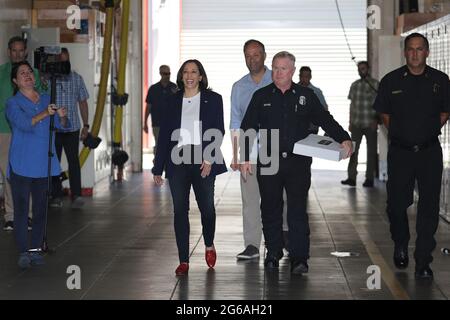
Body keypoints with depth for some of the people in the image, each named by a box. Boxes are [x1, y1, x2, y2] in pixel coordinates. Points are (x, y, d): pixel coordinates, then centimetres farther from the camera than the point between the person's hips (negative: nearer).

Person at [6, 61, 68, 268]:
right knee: (21, 210, -5)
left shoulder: (46, 100, 12)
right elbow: (24, 124, -18)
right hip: (21, 165, -4)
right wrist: (44, 114, -33)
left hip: (44, 164, 4)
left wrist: (62, 117, -14)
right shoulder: (13, 104, -1)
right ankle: (23, 252, -2)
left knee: (41, 209, 7)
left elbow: (61, 126, 9)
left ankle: (35, 249, 15)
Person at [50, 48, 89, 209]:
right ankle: (56, 196, 11)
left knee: (73, 161, -7)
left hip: (72, 128, 1)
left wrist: (86, 125, 9)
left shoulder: (77, 78, 9)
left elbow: (83, 103, 13)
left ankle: (76, 195, -8)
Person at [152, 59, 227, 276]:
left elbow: (218, 131, 0)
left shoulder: (213, 99, 5)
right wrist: (158, 168, 8)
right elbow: (164, 135, 10)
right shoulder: (172, 102, 11)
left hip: (203, 162, -2)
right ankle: (183, 261, 7)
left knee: (207, 207, 0)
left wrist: (209, 159, -14)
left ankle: (209, 245, 30)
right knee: (180, 210, 1)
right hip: (177, 161, 2)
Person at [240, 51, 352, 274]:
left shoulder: (306, 96, 7)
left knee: (298, 210, -5)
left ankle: (299, 258, -3)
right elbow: (247, 128, 8)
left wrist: (343, 139, -7)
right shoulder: (261, 97, 7)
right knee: (270, 210, 7)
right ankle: (273, 254, 20)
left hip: (298, 163, -1)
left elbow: (326, 121, 8)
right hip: (268, 162, 1)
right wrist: (245, 158, 1)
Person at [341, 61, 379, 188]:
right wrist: (350, 122, 12)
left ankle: (369, 178, 10)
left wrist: (376, 120, -11)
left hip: (370, 125, -4)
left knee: (371, 151, 4)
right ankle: (351, 178, 1)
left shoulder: (375, 84, -2)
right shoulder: (354, 85, 10)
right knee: (353, 150, -1)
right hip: (356, 124, 4)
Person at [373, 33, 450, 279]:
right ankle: (400, 245, 34)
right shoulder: (391, 81, 1)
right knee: (397, 203, 6)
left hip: (429, 151, 0)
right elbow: (384, 113, 14)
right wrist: (398, 134, 7)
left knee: (429, 207, -2)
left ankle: (423, 262, 4)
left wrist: (429, 132, 7)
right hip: (400, 151, 0)